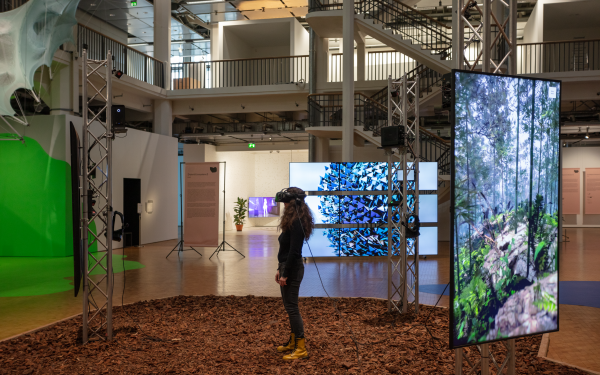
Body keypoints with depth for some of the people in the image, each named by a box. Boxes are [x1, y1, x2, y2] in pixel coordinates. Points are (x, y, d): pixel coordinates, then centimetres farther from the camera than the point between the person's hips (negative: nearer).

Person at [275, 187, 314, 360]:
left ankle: (301, 349, 2)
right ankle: (293, 341, 30)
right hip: (287, 266, 10)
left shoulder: (296, 222, -19)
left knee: (291, 307, -4)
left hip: (293, 268, -10)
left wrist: (285, 274, -19)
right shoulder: (293, 220, 11)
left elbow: (294, 251, -22)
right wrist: (280, 269, 17)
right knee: (289, 306, 18)